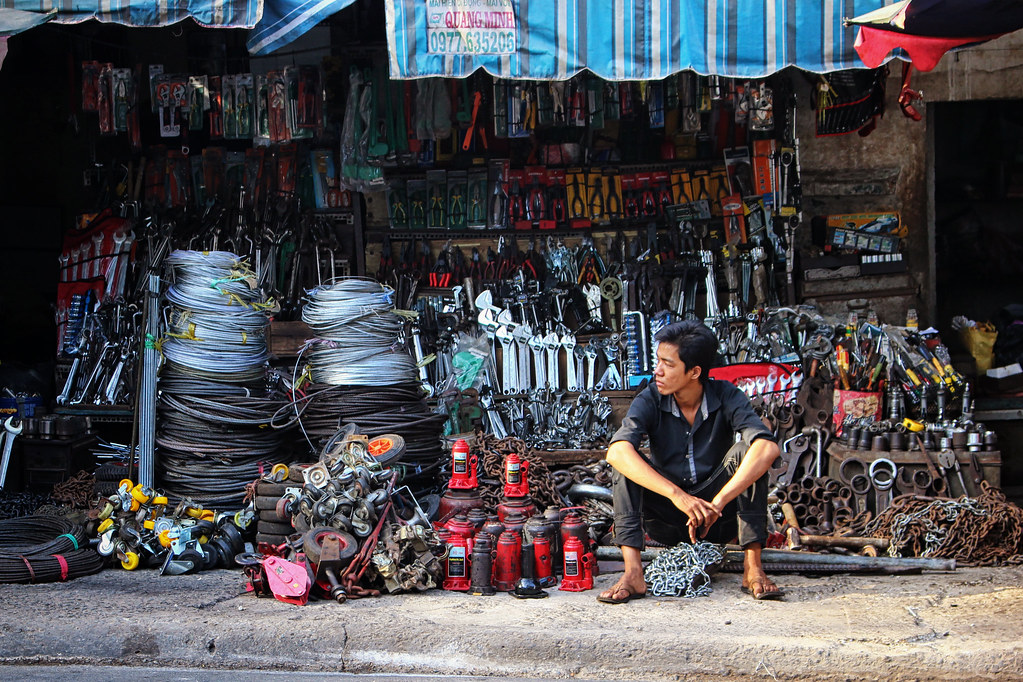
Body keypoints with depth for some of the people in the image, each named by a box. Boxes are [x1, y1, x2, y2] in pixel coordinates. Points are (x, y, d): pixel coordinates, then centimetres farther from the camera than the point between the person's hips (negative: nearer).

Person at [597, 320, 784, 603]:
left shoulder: (726, 397, -13)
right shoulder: (650, 400, -12)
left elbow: (767, 448, -31)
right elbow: (616, 451, -31)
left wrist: (717, 504, -42)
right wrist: (678, 495, -43)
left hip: (719, 518, -1)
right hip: (665, 519, 1)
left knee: (745, 450, -24)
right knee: (625, 463, -22)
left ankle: (753, 568, -27)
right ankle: (633, 573, -31)